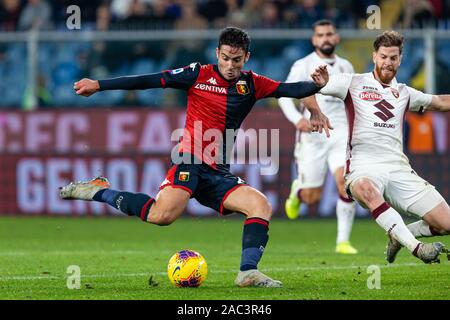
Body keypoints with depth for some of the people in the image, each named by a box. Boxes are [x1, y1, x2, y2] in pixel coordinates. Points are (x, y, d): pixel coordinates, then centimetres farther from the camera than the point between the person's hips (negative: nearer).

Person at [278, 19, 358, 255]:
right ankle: (298, 190, 38)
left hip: (341, 134, 2)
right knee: (312, 198, 0)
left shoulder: (346, 67, 13)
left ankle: (343, 241, -11)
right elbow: (284, 95, -5)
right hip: (312, 136, -2)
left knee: (347, 184, -20)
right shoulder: (303, 66, 0)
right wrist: (297, 118, -21)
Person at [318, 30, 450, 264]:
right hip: (364, 166, -4)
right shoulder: (353, 83, 9)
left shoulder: (404, 92, 21)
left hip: (398, 168, 4)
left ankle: (399, 234, 20)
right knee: (365, 189, -44)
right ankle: (416, 247, -45)